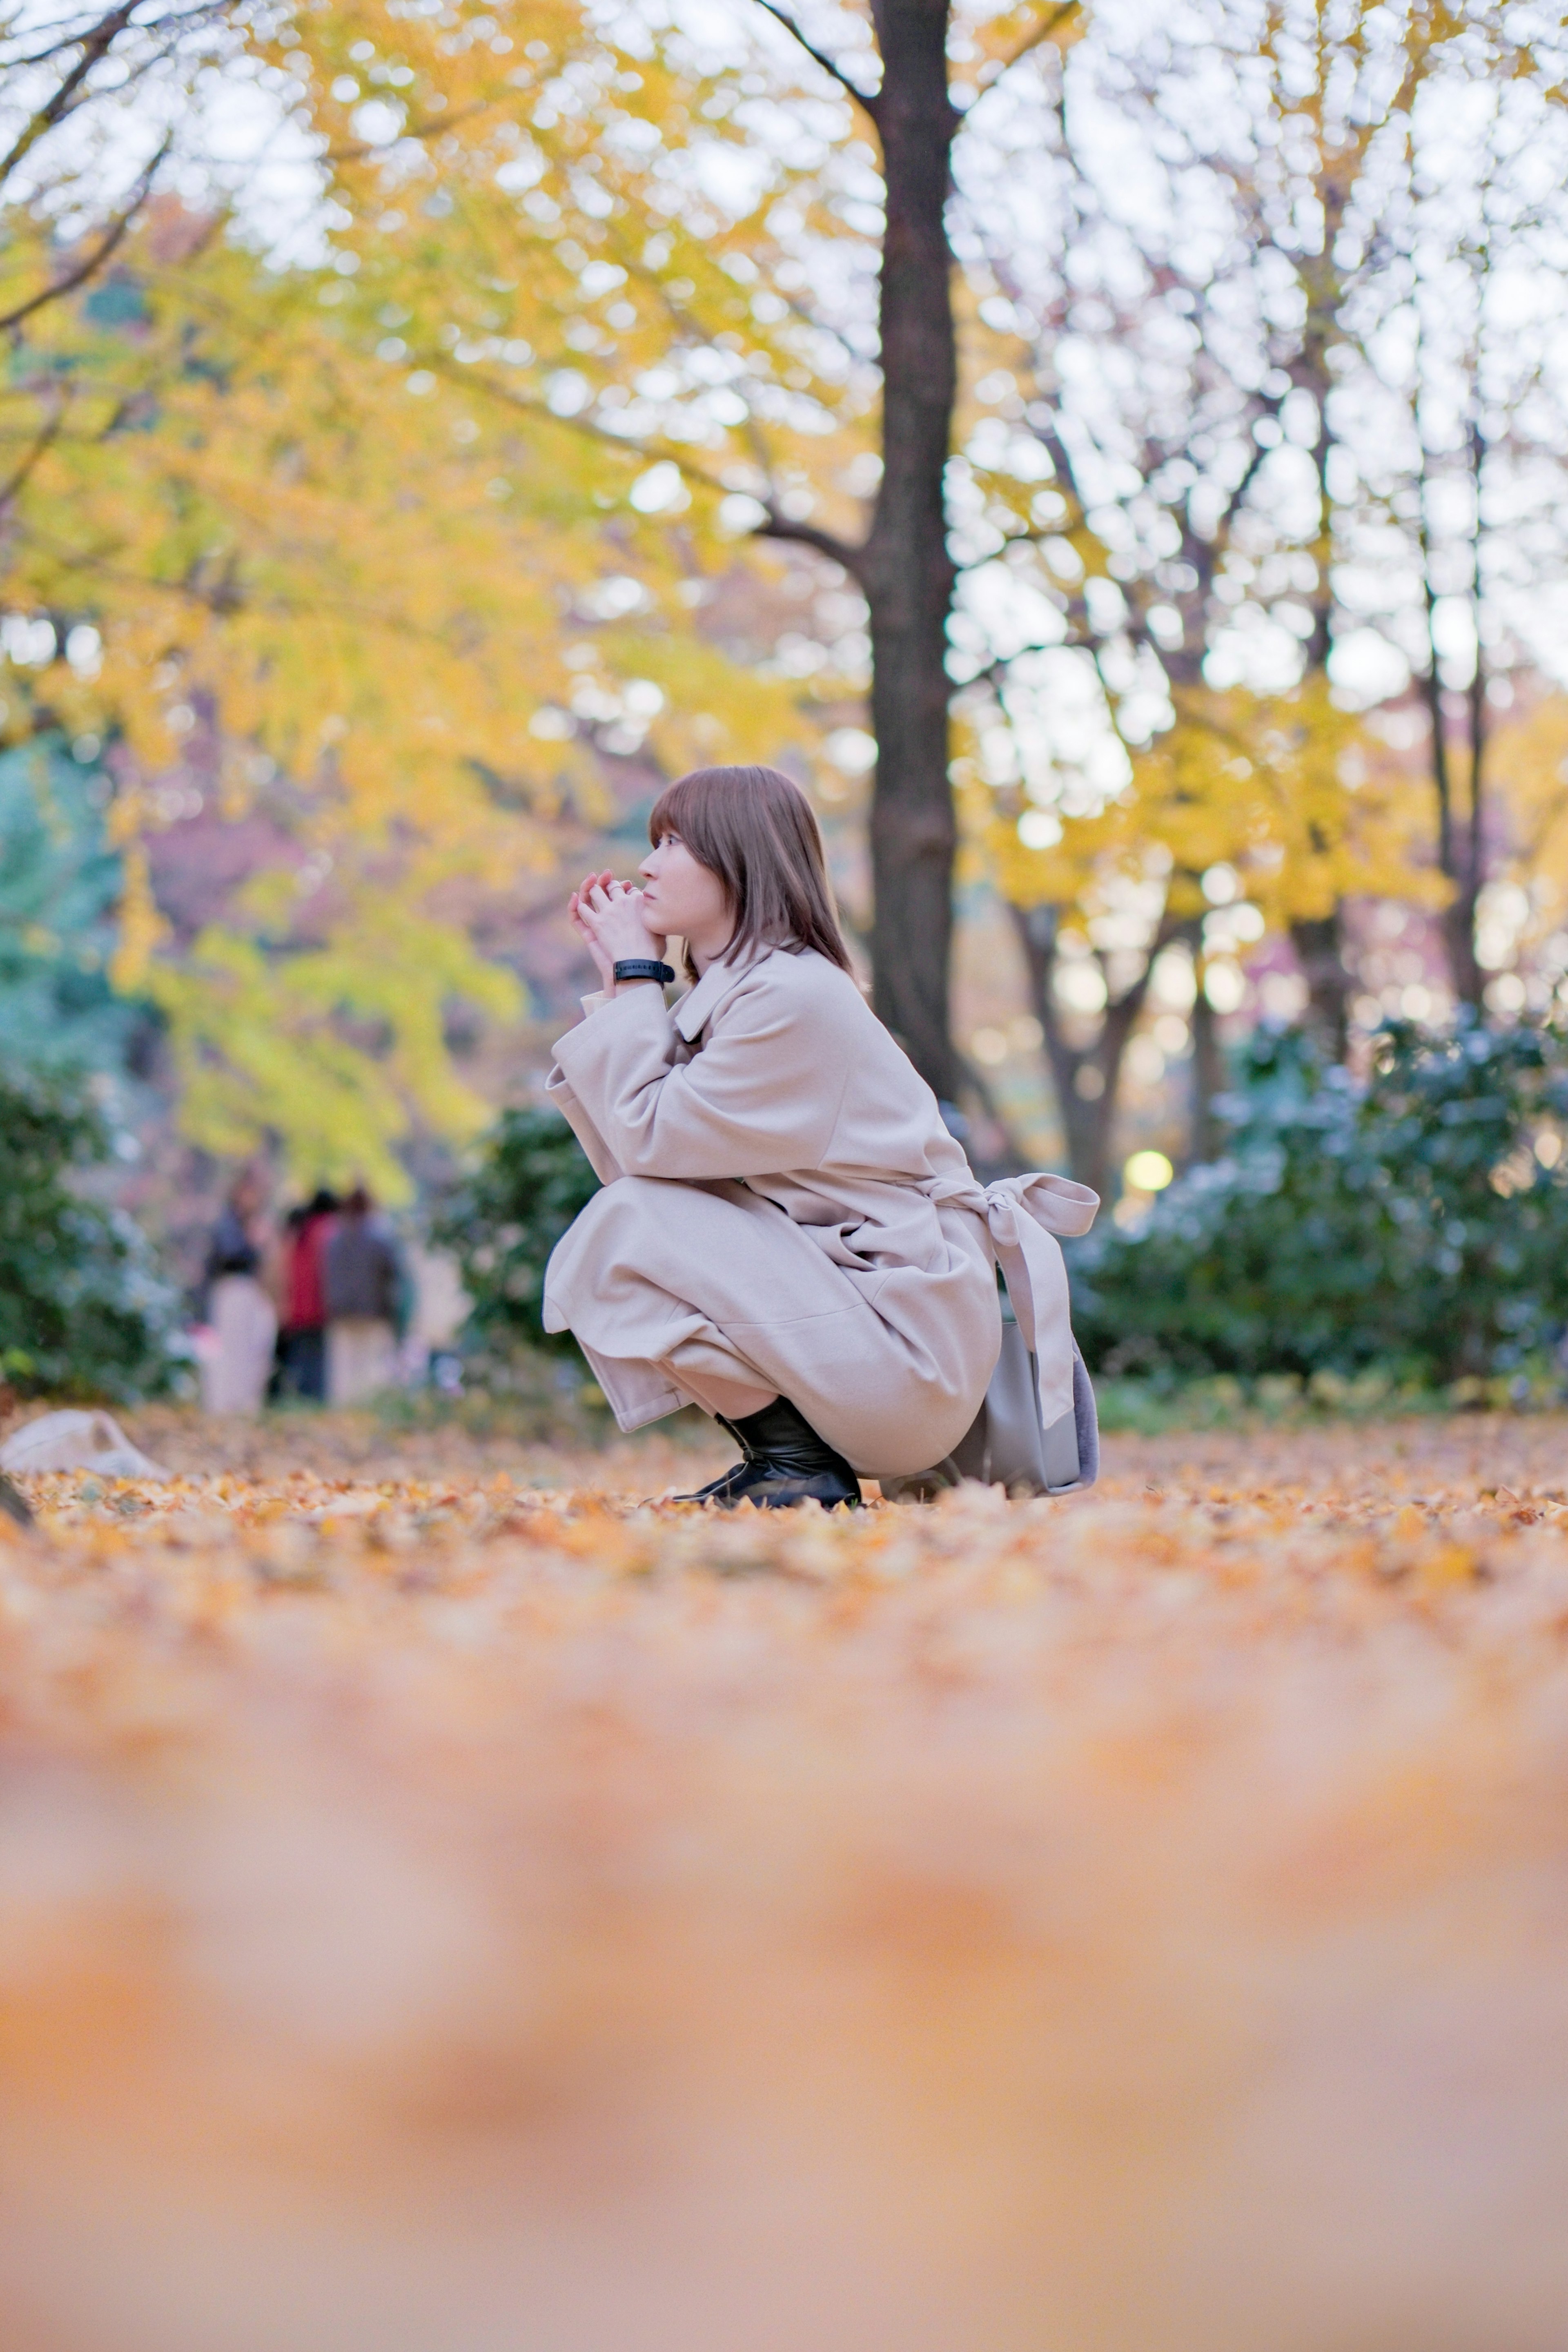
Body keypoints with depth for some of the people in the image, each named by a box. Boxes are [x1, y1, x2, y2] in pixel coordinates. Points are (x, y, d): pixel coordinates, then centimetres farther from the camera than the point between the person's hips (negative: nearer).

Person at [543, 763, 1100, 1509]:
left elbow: (650, 1138, -14)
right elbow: (628, 1160, 9)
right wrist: (616, 990, 10)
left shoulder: (796, 997, -15)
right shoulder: (729, 994, 15)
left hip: (907, 1347, -10)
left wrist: (636, 978, -5)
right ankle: (785, 1454, 9)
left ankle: (799, 1465, -9)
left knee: (624, 1231, -17)